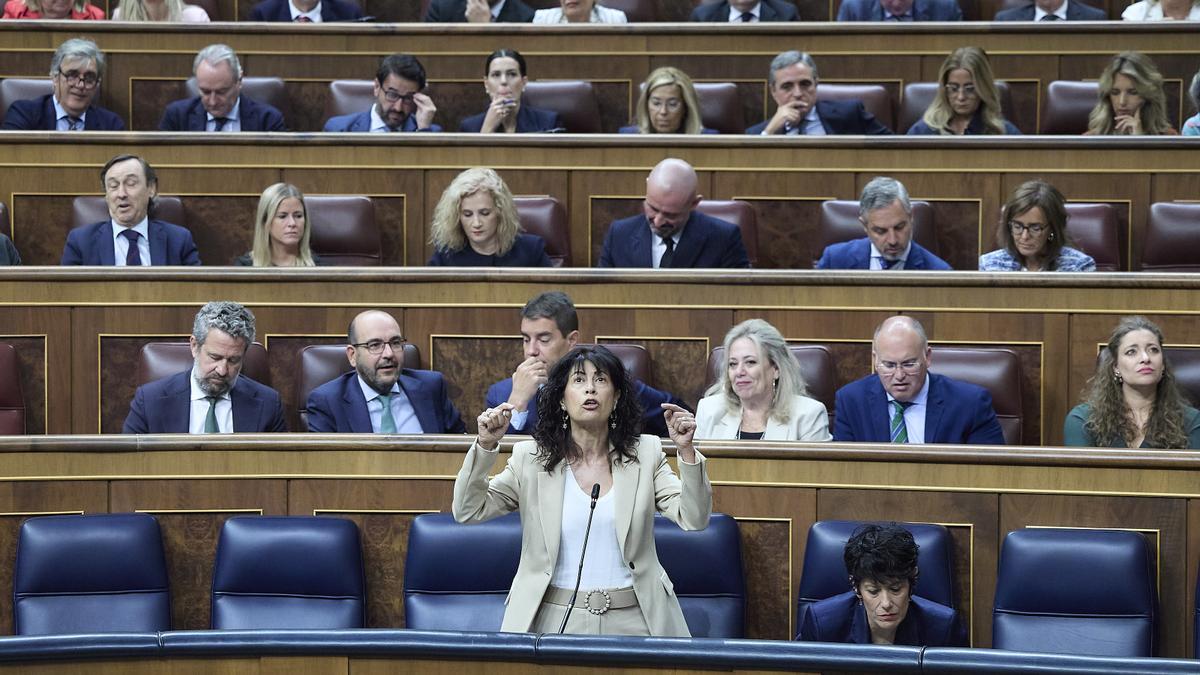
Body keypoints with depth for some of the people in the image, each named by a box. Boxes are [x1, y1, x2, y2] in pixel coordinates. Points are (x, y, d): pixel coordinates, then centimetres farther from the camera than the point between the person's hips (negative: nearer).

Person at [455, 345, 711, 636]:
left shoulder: (646, 454, 10)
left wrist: (685, 449, -12)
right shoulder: (530, 458, 7)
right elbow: (467, 512, 2)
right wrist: (485, 446, -10)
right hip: (554, 619, -1)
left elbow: (694, 520, 1)